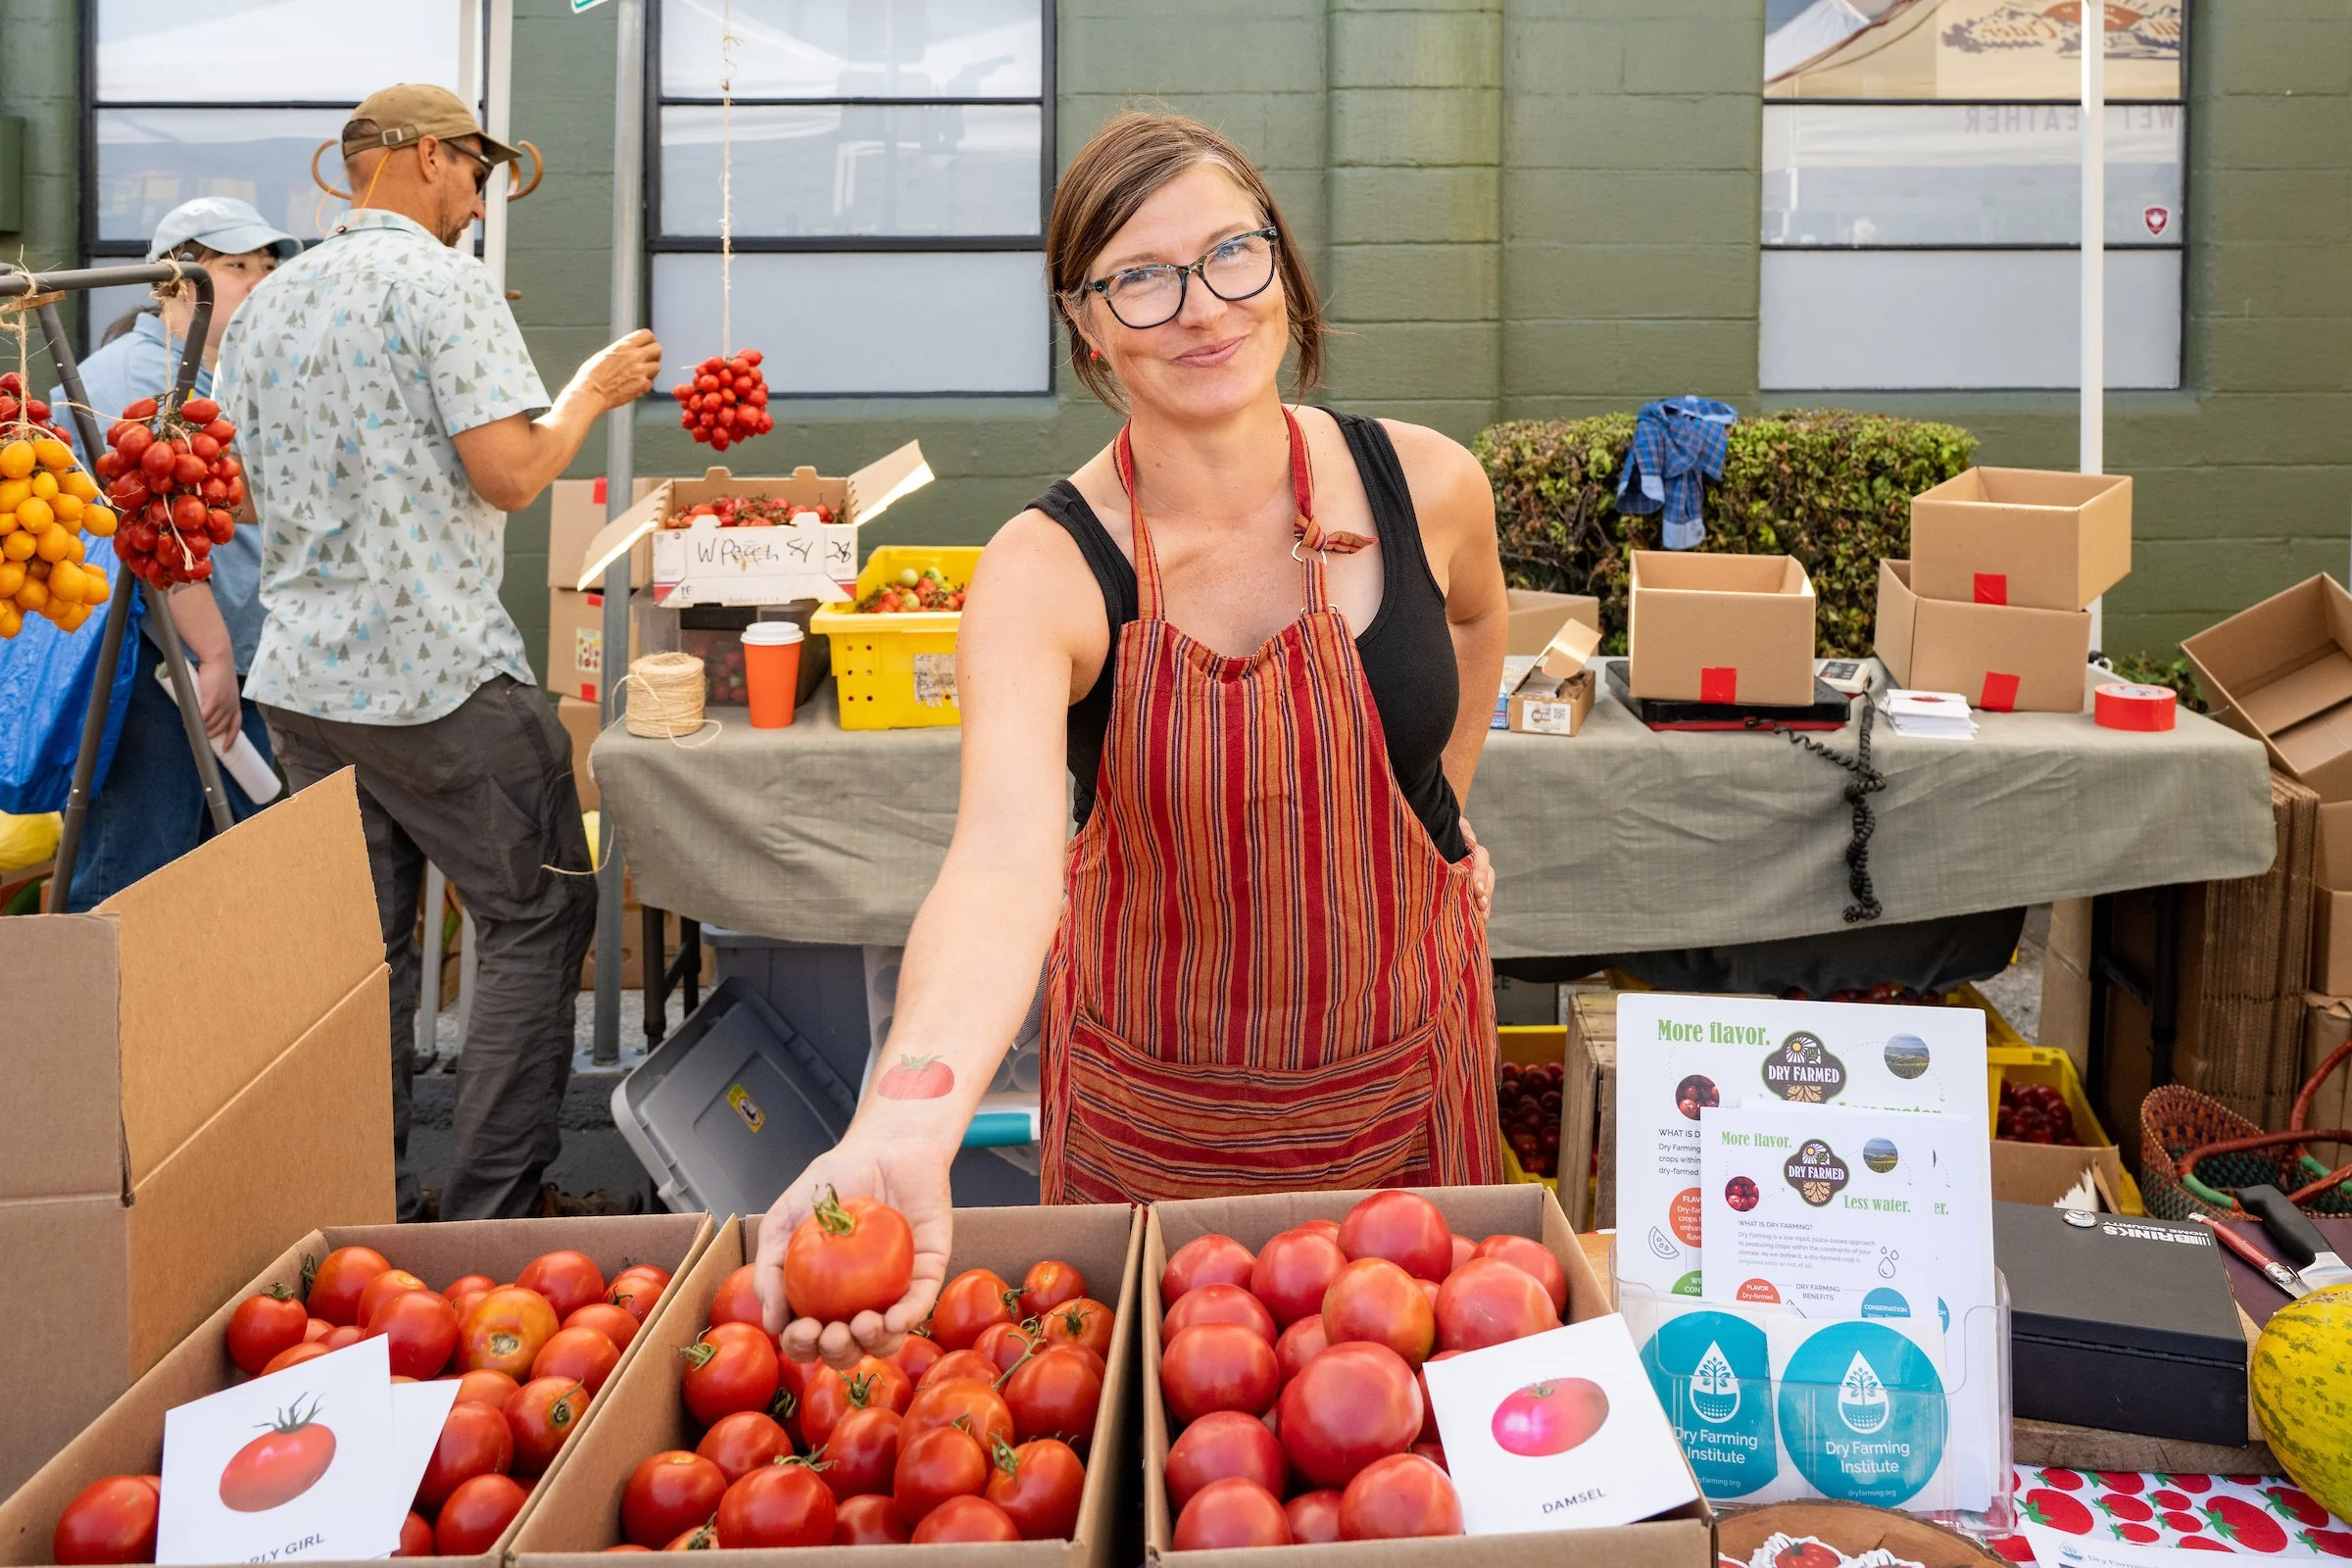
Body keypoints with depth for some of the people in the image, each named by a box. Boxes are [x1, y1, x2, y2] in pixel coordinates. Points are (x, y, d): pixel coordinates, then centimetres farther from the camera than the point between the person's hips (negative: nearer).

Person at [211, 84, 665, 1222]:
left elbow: (239, 485, 21)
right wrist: (591, 393, 1)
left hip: (299, 677, 8)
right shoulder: (445, 285, -9)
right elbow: (509, 473, -15)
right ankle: (491, 1208, 1)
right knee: (535, 919, 3)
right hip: (436, 674, -7)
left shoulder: (264, 306, 15)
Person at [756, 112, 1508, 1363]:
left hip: (1403, 1067, 2)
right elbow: (1005, 853, -40)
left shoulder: (1424, 486, -13)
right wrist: (907, 1119, -57)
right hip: (1155, 1095, -2)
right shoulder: (1045, 570, -23)